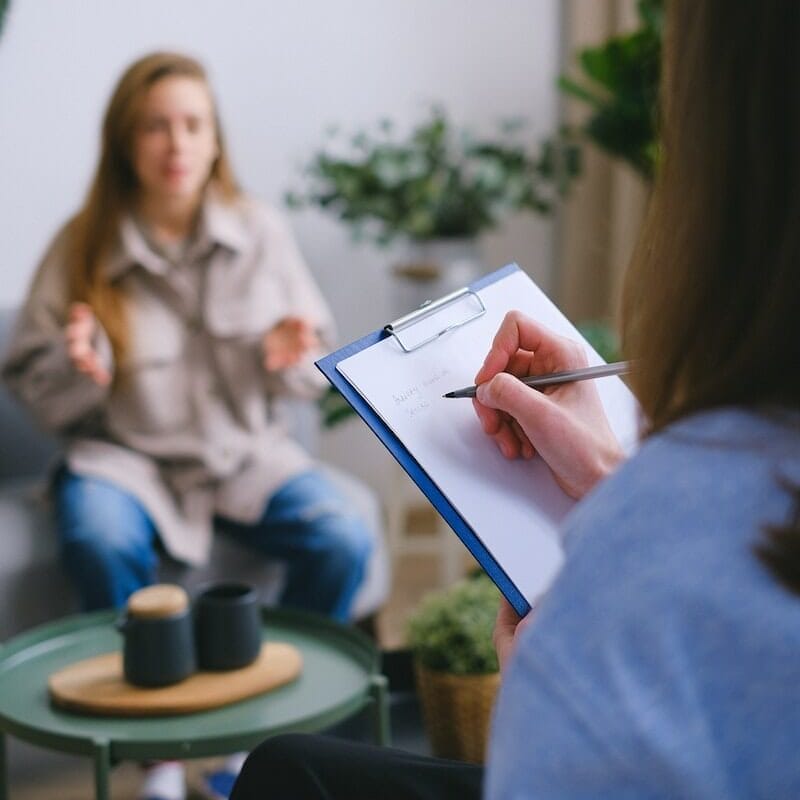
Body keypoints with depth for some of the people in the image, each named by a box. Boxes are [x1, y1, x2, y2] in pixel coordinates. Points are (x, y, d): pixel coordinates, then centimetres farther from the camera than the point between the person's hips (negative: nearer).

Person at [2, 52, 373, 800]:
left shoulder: (261, 231, -1)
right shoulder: (81, 247, -5)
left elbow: (316, 369, 7)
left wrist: (291, 360, -16)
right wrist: (77, 369, -22)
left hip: (245, 450, 2)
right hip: (124, 453, -1)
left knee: (342, 541, -24)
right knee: (101, 544, -35)